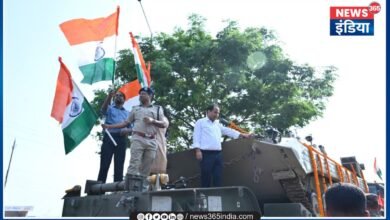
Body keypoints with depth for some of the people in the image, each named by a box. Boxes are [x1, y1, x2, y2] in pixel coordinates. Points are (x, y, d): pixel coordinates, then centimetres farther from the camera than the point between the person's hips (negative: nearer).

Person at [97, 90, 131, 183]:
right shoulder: (110, 108, 17)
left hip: (121, 139, 2)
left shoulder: (127, 113, 25)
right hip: (109, 137, -2)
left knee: (119, 166, -2)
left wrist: (127, 130, -8)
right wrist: (109, 96, -24)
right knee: (104, 164, -8)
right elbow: (103, 109, -8)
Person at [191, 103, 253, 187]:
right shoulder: (200, 122, 6)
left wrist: (243, 135, 13)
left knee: (218, 178, 3)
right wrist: (198, 150, -13)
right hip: (206, 154, -6)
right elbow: (197, 137, -2)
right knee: (206, 178, -5)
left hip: (218, 154, 6)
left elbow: (228, 131, 20)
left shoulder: (218, 124, 23)